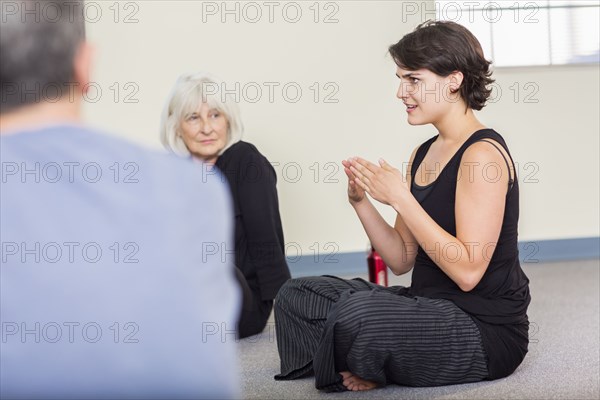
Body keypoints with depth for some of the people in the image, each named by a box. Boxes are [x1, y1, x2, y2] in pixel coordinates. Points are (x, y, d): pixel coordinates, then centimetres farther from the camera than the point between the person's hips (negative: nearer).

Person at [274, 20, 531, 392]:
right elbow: (402, 260, 10)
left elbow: (468, 271, -23)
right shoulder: (423, 154, 11)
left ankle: (361, 374, 1)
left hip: (485, 330, -8)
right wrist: (361, 201, -5)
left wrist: (400, 198, -22)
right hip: (432, 307, 9)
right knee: (296, 296, 2)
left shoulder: (483, 152, -16)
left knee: (359, 312, -31)